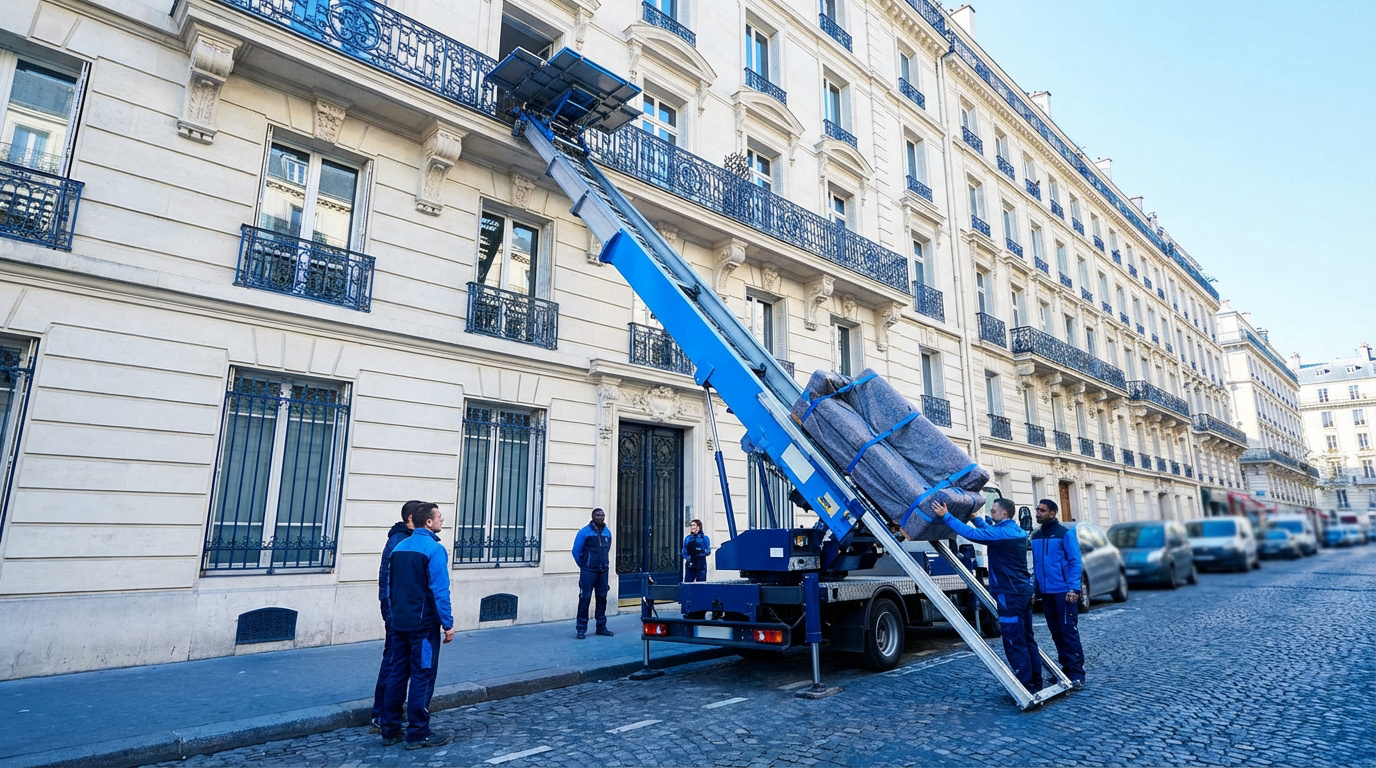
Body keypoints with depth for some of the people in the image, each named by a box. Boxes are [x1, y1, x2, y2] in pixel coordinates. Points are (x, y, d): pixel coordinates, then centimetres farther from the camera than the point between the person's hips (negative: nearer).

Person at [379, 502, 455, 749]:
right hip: (424, 625, -8)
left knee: (397, 675, 14)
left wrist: (395, 616, 21)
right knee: (422, 677, 1)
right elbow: (439, 590, -18)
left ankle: (390, 730, 22)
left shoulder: (399, 547, 9)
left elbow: (389, 587, 13)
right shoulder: (434, 549, -15)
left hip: (400, 624, 8)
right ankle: (418, 734, 8)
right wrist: (448, 623, -12)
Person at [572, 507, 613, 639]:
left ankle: (601, 627, 20)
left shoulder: (608, 533, 10)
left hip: (603, 571, 5)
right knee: (585, 598, -4)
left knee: (602, 598, 10)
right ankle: (581, 629, 2)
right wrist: (583, 565, 5)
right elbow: (576, 551, -2)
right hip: (588, 572, -5)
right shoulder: (585, 532, -6)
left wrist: (606, 564, 15)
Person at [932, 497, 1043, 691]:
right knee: (1026, 639, 16)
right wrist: (975, 517, 34)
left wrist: (945, 516, -22)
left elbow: (972, 533, -25)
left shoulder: (1002, 533, -17)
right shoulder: (1017, 531, 13)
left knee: (1014, 642, -4)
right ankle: (1035, 683, 23)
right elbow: (989, 530, 30)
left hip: (1010, 594, -10)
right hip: (1023, 590, 10)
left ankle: (1027, 686, -1)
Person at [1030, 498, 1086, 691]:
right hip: (1045, 593, 6)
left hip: (1064, 592, -6)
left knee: (1069, 631, -6)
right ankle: (1066, 668, 19)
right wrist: (1034, 588, 12)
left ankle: (1077, 674, -2)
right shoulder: (1035, 537, 12)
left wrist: (1073, 588, -17)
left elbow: (1076, 562, -9)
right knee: (1056, 632, 10)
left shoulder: (1065, 533, -5)